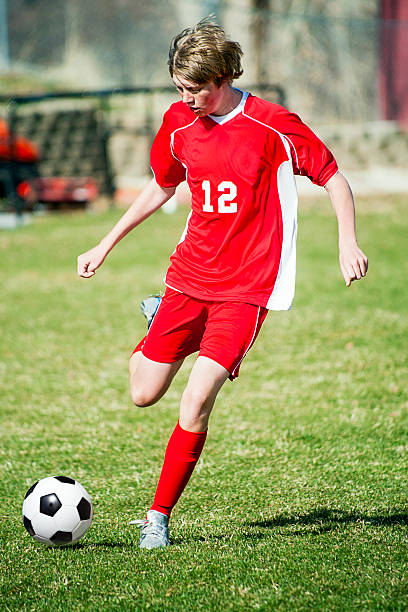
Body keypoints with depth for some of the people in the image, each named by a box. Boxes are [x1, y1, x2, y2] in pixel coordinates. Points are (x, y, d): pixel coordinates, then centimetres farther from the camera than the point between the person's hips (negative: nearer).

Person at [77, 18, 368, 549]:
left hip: (246, 287, -5)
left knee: (197, 400, -18)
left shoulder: (273, 126, -11)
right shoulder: (179, 123, 3)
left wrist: (348, 243, -14)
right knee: (144, 394, 5)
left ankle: (159, 516, -5)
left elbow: (334, 179, -1)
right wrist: (105, 246, 20)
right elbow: (160, 189, 20)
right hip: (189, 276, 5)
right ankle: (158, 325, 38)